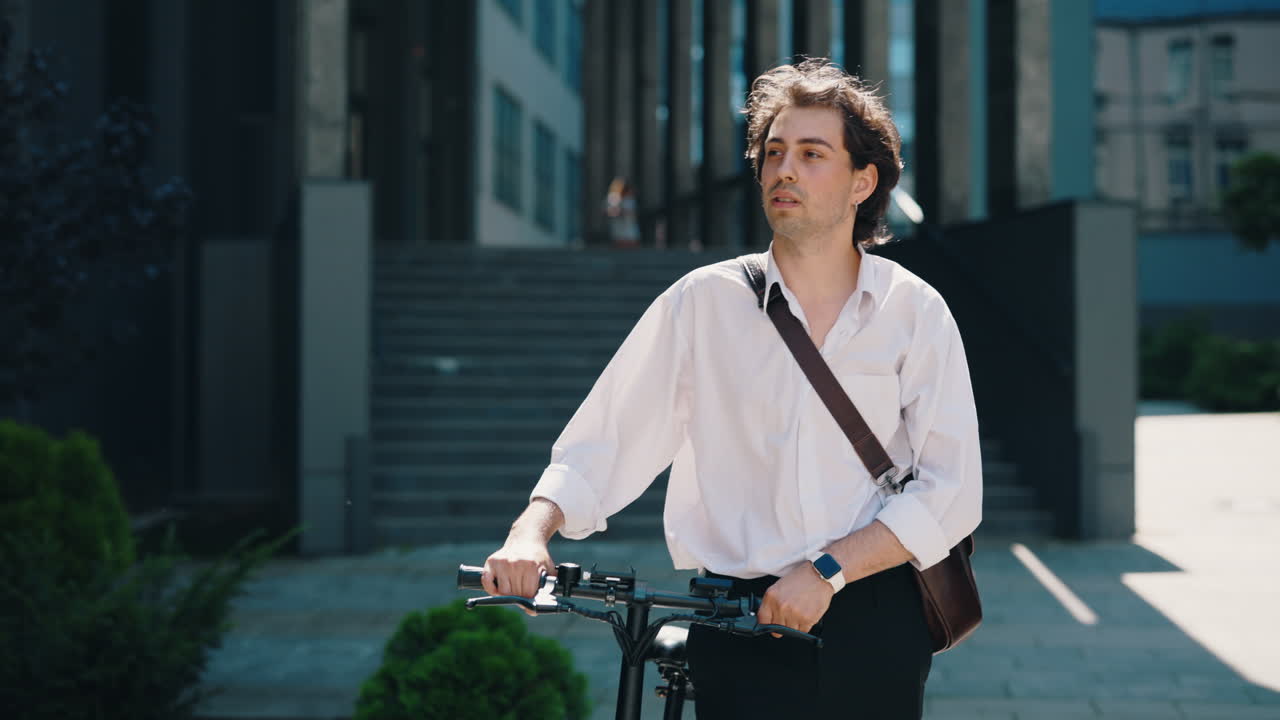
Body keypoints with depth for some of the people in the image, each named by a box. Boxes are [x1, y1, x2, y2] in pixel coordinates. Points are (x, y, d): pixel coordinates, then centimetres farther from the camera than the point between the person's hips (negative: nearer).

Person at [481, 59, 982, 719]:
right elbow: (605, 441, -2)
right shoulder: (703, 302, 2)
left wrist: (828, 569, -15)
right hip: (741, 635, -1)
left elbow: (951, 492, -5)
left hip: (875, 634, 1)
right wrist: (531, 529, -19)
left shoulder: (915, 312, 1)